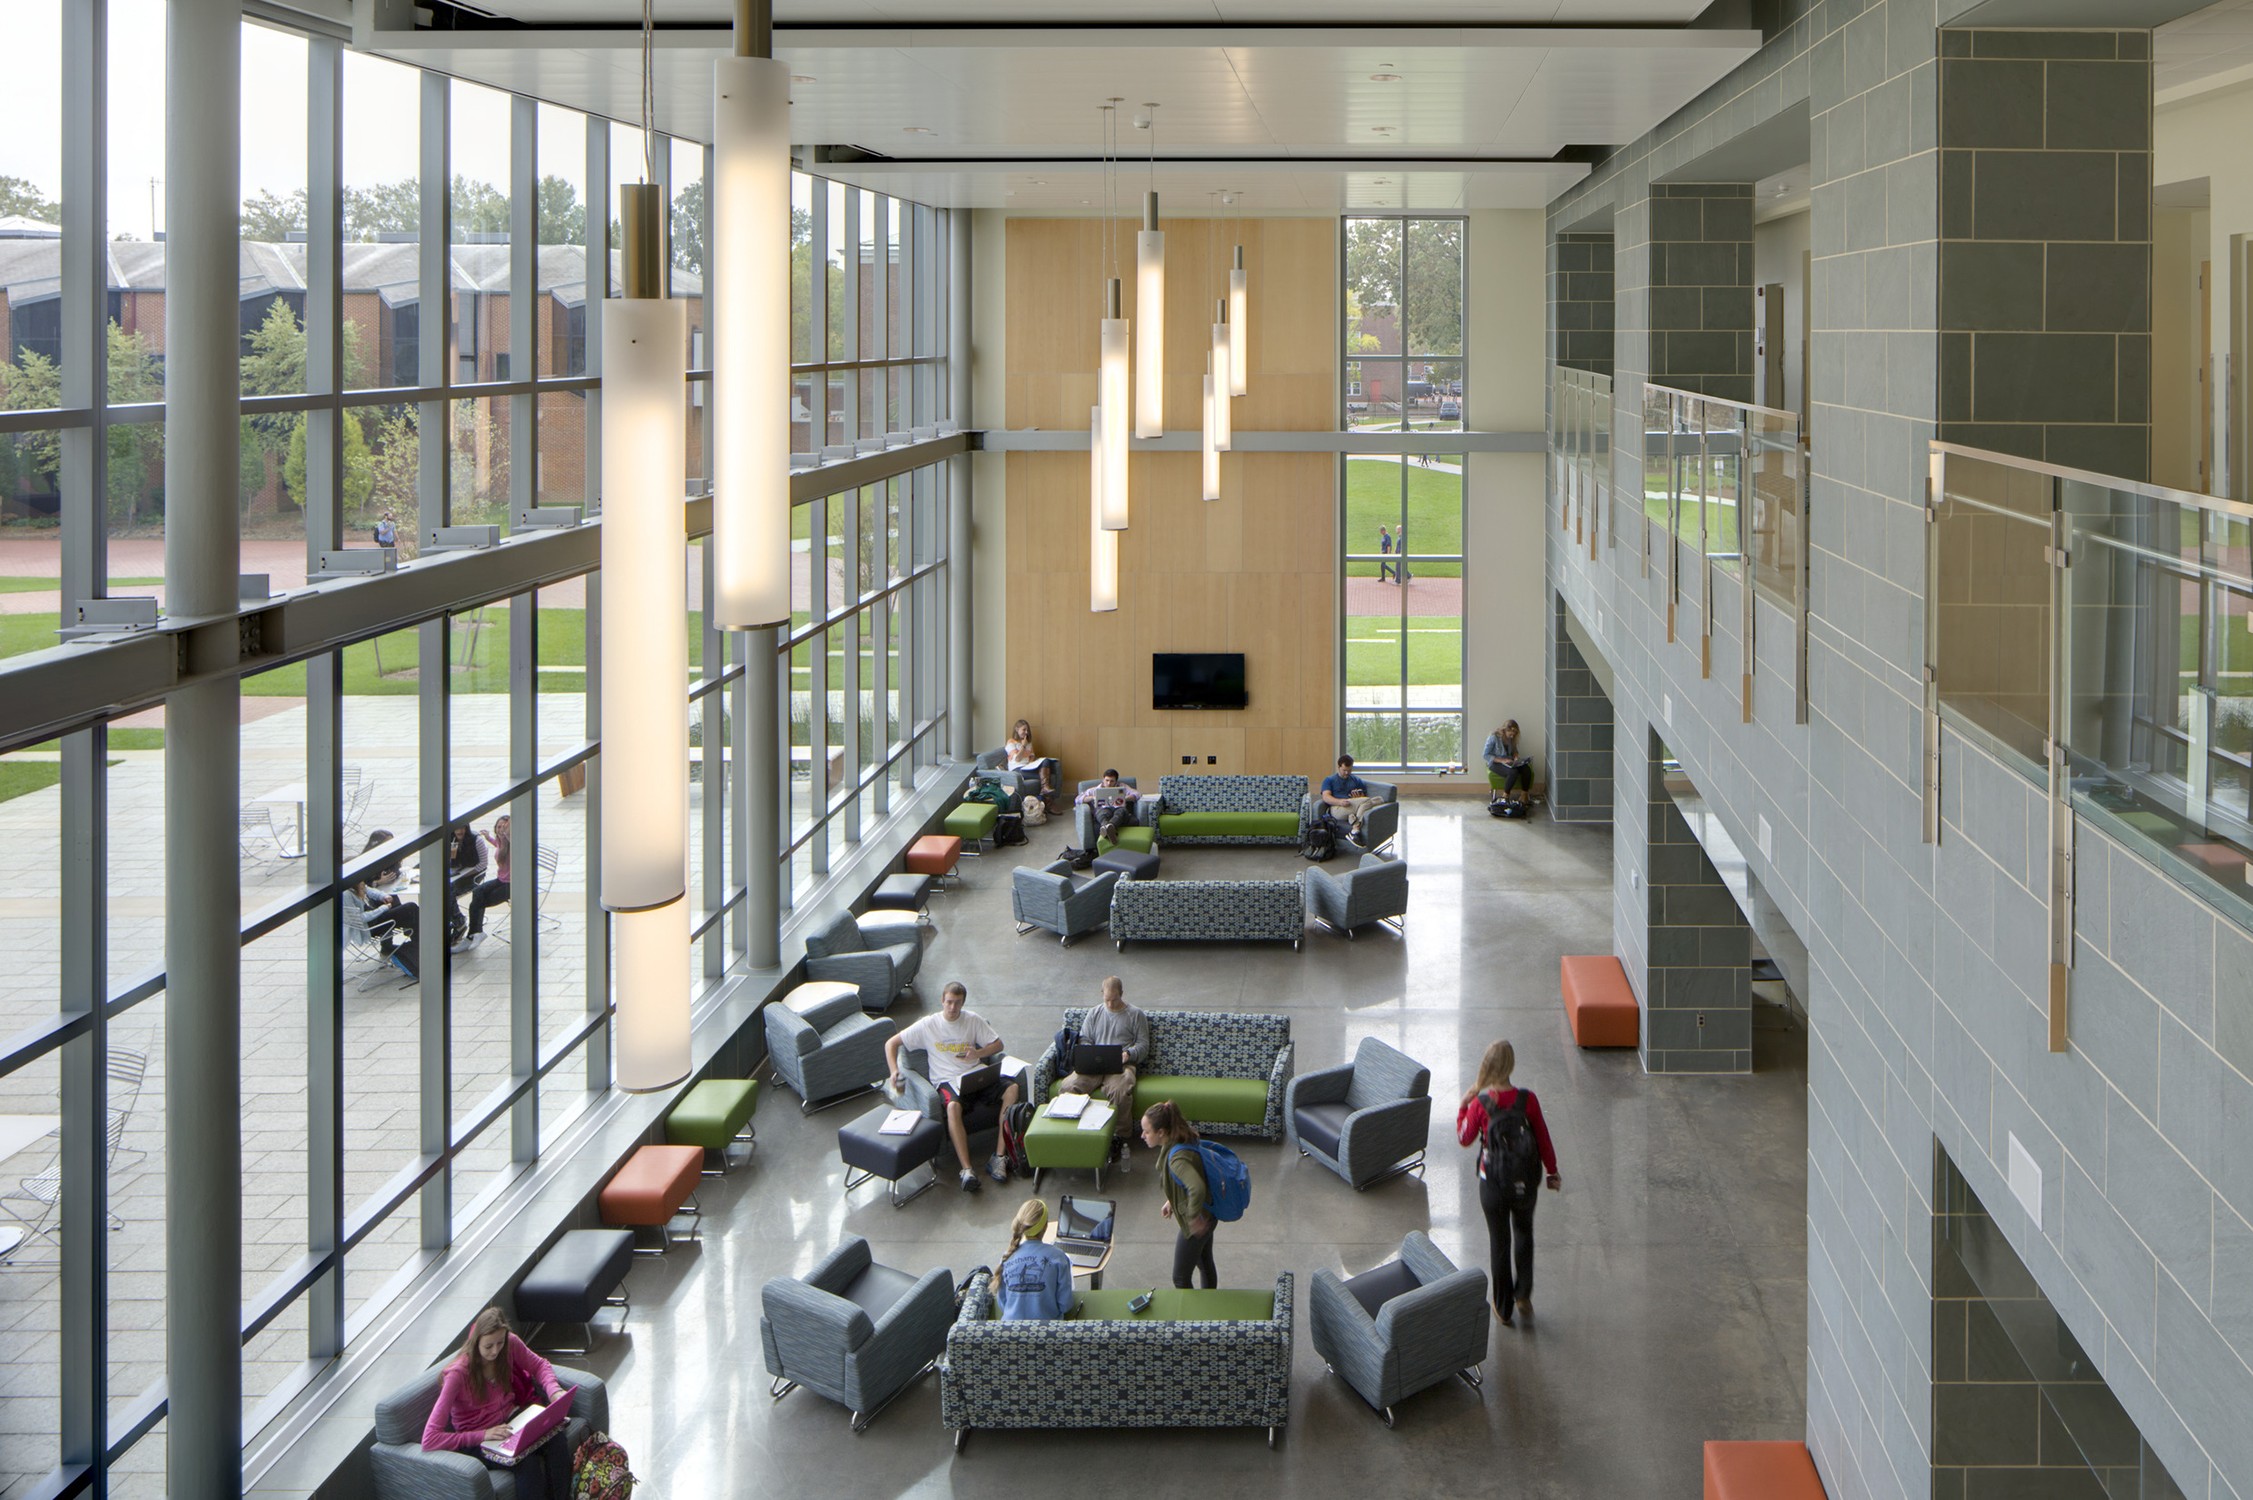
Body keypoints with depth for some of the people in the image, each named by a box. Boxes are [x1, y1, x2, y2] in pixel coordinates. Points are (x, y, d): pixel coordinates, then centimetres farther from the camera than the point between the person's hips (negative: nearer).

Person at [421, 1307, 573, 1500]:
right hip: (477, 1440, -5)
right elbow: (430, 1439, -26)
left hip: (511, 1417, 5)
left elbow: (539, 1366, 12)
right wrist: (483, 1436, -30)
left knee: (557, 1441, -27)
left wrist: (554, 1391, -9)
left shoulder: (511, 1344, -10)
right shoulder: (458, 1374, -24)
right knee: (528, 1462, -34)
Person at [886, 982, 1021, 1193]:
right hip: (947, 1081, -3)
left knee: (1011, 1089, -26)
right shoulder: (928, 1025, 5)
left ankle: (999, 1157, -25)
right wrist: (894, 1071, -8)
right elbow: (891, 1043, 8)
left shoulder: (973, 1020, 10)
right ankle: (967, 1169, -42)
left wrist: (978, 1053, -9)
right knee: (953, 1106, -39)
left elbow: (998, 1044, 12)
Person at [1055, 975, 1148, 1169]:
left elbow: (1143, 1046, 8)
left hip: (1121, 1065, -3)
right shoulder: (1094, 1014, 23)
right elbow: (1084, 1040, 19)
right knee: (1067, 1087, -28)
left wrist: (1128, 1054, -13)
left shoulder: (1135, 1015, 13)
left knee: (1120, 1091, -40)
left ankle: (1121, 1138, -26)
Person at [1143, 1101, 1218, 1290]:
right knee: (1205, 1265, 27)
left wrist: (1193, 1217, -34)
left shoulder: (1177, 1158, -34)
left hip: (1197, 1224, -9)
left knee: (1181, 1278, 9)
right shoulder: (1182, 1143, -5)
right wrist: (1172, 1201, 16)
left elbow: (1197, 1188, -49)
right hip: (1206, 1217, 9)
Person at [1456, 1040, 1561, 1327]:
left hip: (1493, 1182, -1)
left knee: (1499, 1242, 15)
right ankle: (1523, 1294, 19)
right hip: (1524, 1182, 1)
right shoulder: (1528, 1099, -16)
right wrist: (1552, 1172, 7)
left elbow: (1465, 1138, -3)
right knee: (1523, 1233, 27)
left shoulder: (1479, 1104, -19)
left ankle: (1504, 1308, 25)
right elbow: (1543, 1139, -6)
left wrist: (1463, 1106, 7)